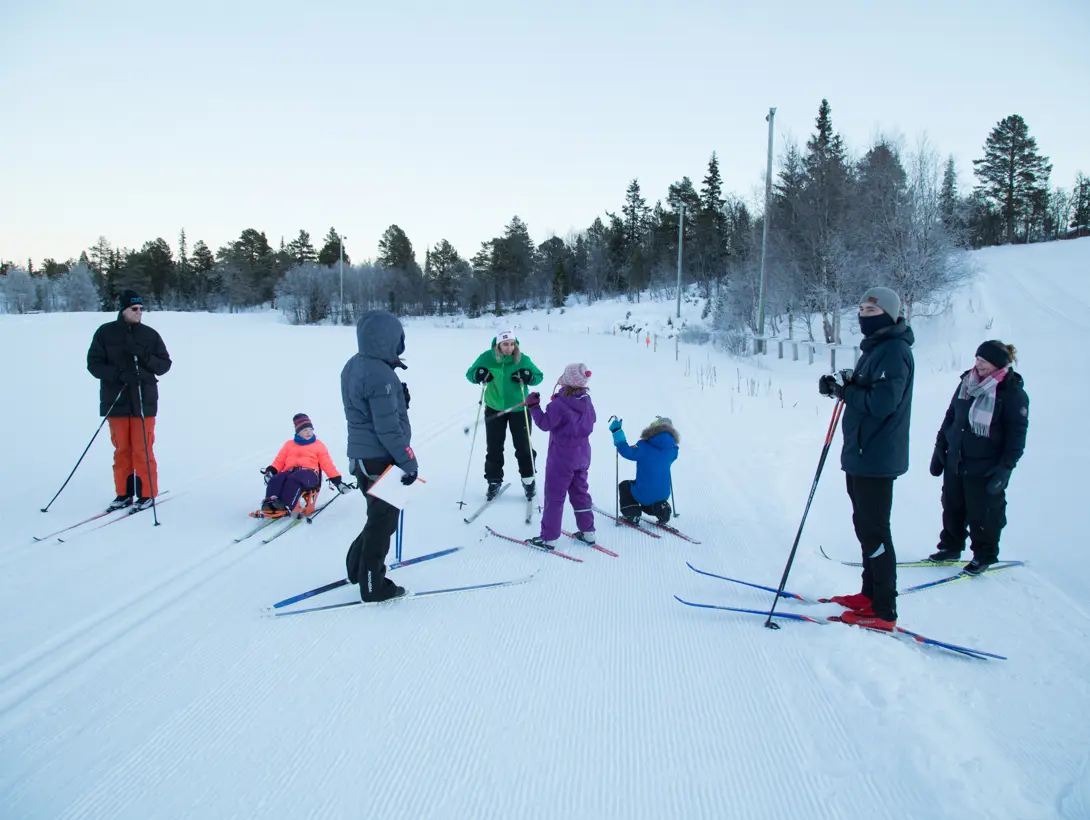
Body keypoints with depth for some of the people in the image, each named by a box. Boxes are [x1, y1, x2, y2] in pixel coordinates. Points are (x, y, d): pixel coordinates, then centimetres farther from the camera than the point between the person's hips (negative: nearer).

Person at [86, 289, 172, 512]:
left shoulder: (150, 335, 3)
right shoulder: (105, 333, 2)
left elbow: (164, 364, 4)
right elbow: (94, 364, 0)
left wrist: (145, 356, -15)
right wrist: (119, 374, -17)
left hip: (144, 401, -1)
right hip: (115, 401, 1)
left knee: (143, 450, -1)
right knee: (122, 449, 8)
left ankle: (147, 494, 9)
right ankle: (123, 493, 20)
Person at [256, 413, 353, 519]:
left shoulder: (318, 445, 23)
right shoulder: (289, 444, 30)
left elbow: (327, 464, 15)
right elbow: (279, 461, 20)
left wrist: (337, 480, 3)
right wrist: (271, 470, -3)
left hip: (309, 472, -3)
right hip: (289, 471, 3)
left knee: (293, 480, -38)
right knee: (276, 479, -32)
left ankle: (285, 506, -59)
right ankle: (269, 504, -52)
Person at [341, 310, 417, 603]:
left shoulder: (353, 366, 7)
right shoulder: (380, 374, -23)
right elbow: (388, 427, -24)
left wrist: (397, 396, 6)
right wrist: (409, 461, -18)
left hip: (361, 455, 9)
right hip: (381, 458, -9)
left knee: (379, 515, 24)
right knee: (382, 521, 4)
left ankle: (358, 567, 35)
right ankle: (373, 586, 15)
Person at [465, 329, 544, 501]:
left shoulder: (522, 359, -14)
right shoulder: (487, 358, -13)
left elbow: (539, 376, -4)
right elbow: (470, 373, -3)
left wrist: (527, 377, -26)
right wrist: (479, 375, -26)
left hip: (519, 408, -1)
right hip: (494, 408, 1)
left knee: (523, 446, 8)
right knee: (494, 448, 8)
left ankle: (528, 479, 26)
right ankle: (494, 481, 22)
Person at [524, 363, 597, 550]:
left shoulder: (559, 404, -22)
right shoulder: (587, 401, 1)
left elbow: (545, 424, -21)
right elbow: (592, 420, 17)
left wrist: (533, 406, -14)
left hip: (561, 458, -7)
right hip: (582, 455, 7)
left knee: (554, 496, 0)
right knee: (580, 492, 19)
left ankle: (548, 538, 4)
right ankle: (588, 532, 24)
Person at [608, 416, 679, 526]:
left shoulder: (644, 446, -18)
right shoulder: (672, 449, -2)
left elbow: (627, 452, -21)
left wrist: (616, 431, -15)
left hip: (644, 495, -5)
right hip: (663, 495, 5)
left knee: (624, 486, 26)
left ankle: (631, 514, 12)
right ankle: (660, 509, 12)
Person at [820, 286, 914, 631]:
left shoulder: (894, 351, -16)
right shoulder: (874, 348, 16)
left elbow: (882, 402, -26)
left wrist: (846, 390, -15)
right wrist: (842, 384, 0)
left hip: (876, 459, -11)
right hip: (860, 455, 11)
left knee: (875, 533, -5)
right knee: (865, 527, 18)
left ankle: (884, 612, 3)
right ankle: (870, 594, 30)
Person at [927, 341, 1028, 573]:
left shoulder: (1013, 393, -11)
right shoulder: (967, 382, 6)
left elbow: (1017, 434, -12)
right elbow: (950, 417, 14)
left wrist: (1005, 467, -17)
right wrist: (939, 449, 13)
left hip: (985, 468, -6)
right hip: (955, 462, 6)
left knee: (982, 514, 5)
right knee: (952, 508, 15)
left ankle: (985, 555, 24)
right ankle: (951, 547, 32)